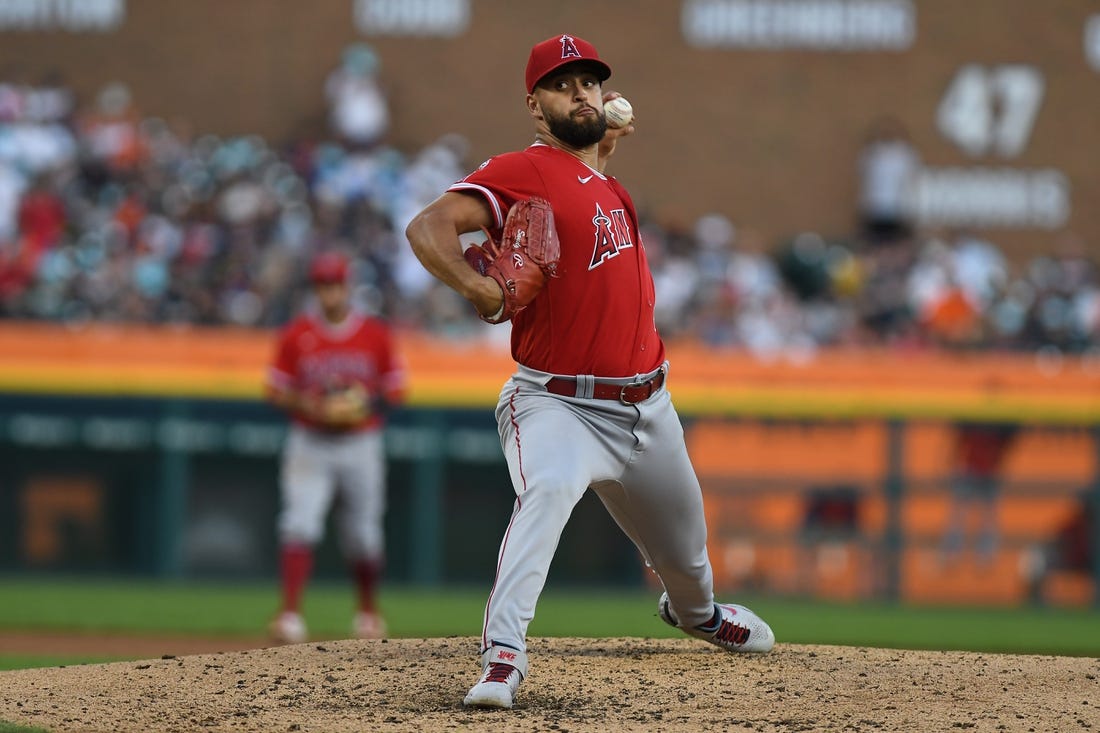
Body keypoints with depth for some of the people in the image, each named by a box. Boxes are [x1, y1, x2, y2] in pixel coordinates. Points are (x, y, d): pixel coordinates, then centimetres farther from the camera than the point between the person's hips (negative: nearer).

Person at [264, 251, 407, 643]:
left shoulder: (375, 334, 1)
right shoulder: (297, 334, 0)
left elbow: (396, 390, 6)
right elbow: (276, 390, 3)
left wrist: (369, 403, -14)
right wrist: (305, 404, -16)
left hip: (361, 445, 1)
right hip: (309, 445, -1)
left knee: (364, 533, 10)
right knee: (299, 525, -17)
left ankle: (368, 611, 31)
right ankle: (290, 612, -21)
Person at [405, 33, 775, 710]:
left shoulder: (608, 183, 12)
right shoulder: (523, 172, -12)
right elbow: (429, 227, -23)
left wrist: (606, 140, 18)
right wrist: (477, 286, -37)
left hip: (645, 407, 7)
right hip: (558, 405, -7)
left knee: (683, 546, 22)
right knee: (547, 493, -36)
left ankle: (694, 610, 57)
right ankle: (503, 655, -41)